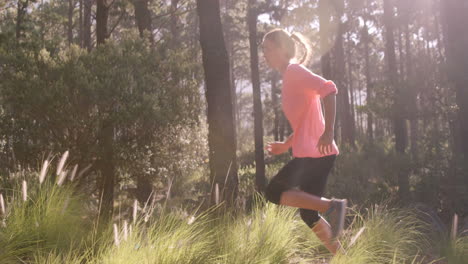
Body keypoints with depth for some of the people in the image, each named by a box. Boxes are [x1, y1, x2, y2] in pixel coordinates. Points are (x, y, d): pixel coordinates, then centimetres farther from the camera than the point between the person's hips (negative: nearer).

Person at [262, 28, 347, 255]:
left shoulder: (294, 71, -7)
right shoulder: (290, 77, 21)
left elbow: (328, 89, -23)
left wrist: (329, 132, -29)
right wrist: (285, 145, 22)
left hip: (315, 152, -9)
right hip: (310, 153, 9)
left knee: (274, 192, -2)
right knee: (308, 213, 13)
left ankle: (331, 206, -11)